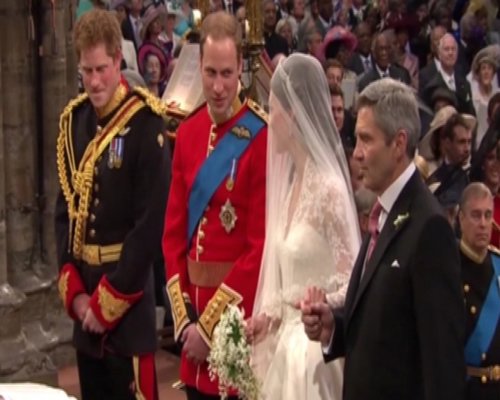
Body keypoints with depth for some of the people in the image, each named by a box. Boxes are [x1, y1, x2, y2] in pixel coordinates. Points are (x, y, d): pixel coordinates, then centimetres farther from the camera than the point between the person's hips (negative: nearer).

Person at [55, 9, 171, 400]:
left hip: (128, 298, -6)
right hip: (83, 296, 6)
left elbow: (151, 225, -15)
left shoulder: (145, 123, -12)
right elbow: (63, 210, 10)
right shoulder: (73, 121, 7)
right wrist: (73, 290, -1)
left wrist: (109, 301, -13)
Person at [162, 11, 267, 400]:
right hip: (193, 303, 5)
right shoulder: (187, 133, 7)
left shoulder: (262, 136, -12)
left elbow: (262, 245, -15)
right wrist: (184, 317, -1)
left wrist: (211, 324, -12)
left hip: (239, 308, -5)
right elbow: (174, 231, 8)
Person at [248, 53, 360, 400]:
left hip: (315, 348, -8)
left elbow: (352, 285, -15)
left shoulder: (329, 188, -17)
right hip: (285, 344, 8)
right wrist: (270, 315, 4)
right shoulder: (291, 180, 8)